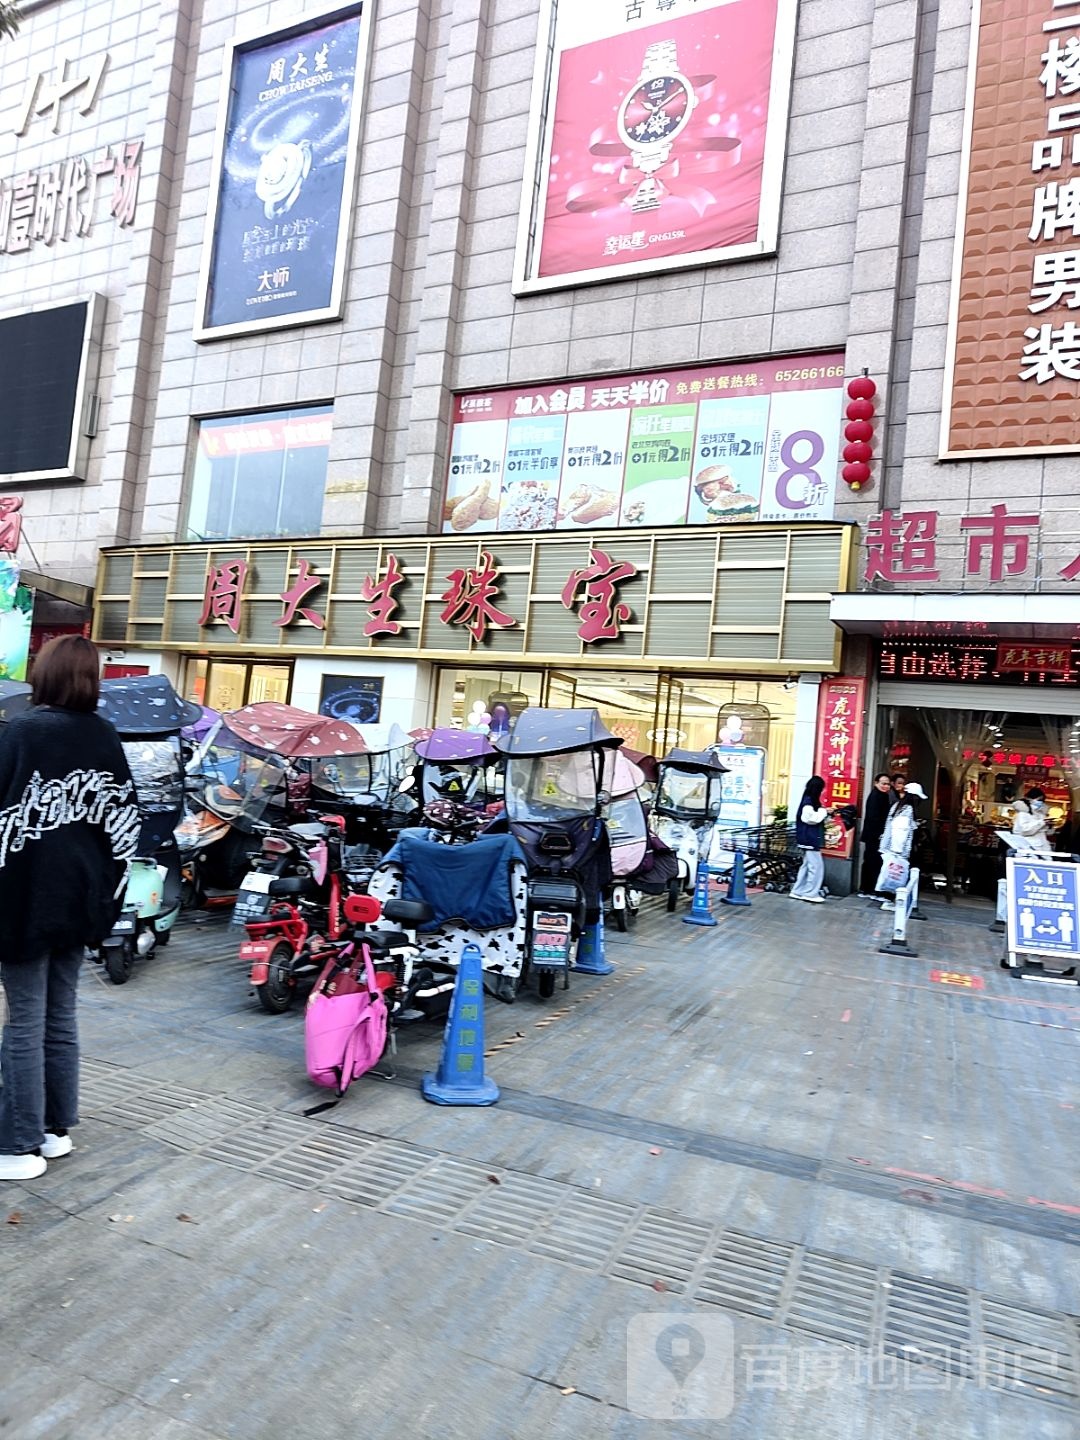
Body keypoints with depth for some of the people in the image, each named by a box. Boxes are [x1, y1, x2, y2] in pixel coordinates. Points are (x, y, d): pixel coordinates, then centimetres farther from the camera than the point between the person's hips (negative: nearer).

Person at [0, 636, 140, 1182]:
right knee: (60, 1015, 16)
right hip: (79, 895, 6)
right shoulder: (105, 738, 4)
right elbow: (125, 818, 6)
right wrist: (105, 886, 13)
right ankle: (56, 1129, 26)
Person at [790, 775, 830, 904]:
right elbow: (811, 818, -23)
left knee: (807, 865, 13)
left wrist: (824, 812, 8)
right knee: (816, 866, -9)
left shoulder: (810, 800, 14)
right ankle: (810, 893, -6)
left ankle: (798, 891, 17)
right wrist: (824, 811, -11)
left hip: (809, 839, 10)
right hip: (810, 839, -10)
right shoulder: (808, 801, -15)